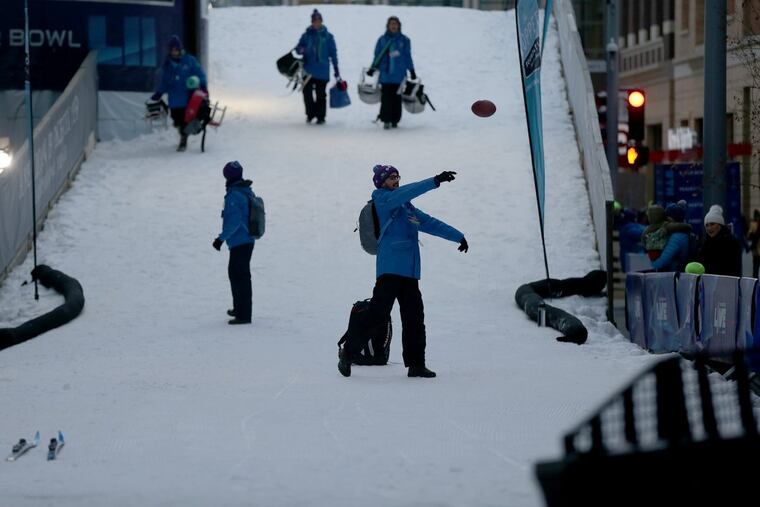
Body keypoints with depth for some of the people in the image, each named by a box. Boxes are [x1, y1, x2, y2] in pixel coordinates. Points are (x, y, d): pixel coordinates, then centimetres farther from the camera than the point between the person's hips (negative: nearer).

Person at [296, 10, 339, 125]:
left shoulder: (327, 36, 3)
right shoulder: (307, 35, 5)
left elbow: (333, 53, 6)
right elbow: (299, 47, 6)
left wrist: (336, 68, 4)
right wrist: (300, 49, -19)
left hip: (322, 71, -1)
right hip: (309, 70, 1)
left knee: (321, 94, 1)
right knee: (307, 92, 0)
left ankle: (321, 116, 8)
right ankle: (310, 114, 17)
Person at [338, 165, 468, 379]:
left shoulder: (406, 206, 21)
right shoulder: (382, 199, 0)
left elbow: (429, 223, 25)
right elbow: (406, 192, -17)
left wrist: (458, 236, 23)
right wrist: (435, 181, -23)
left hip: (410, 272, 8)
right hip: (390, 270, -8)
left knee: (414, 317, 4)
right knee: (378, 313, -10)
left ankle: (416, 364, 8)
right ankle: (348, 353, 3)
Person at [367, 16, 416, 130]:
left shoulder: (404, 40, 6)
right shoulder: (382, 40, 6)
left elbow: (407, 56, 11)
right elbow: (378, 56, 10)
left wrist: (411, 70, 9)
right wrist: (373, 68, 1)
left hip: (399, 74, 0)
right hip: (385, 74, 0)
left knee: (397, 98, 1)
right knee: (386, 98, -5)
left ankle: (395, 120, 9)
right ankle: (386, 120, -2)